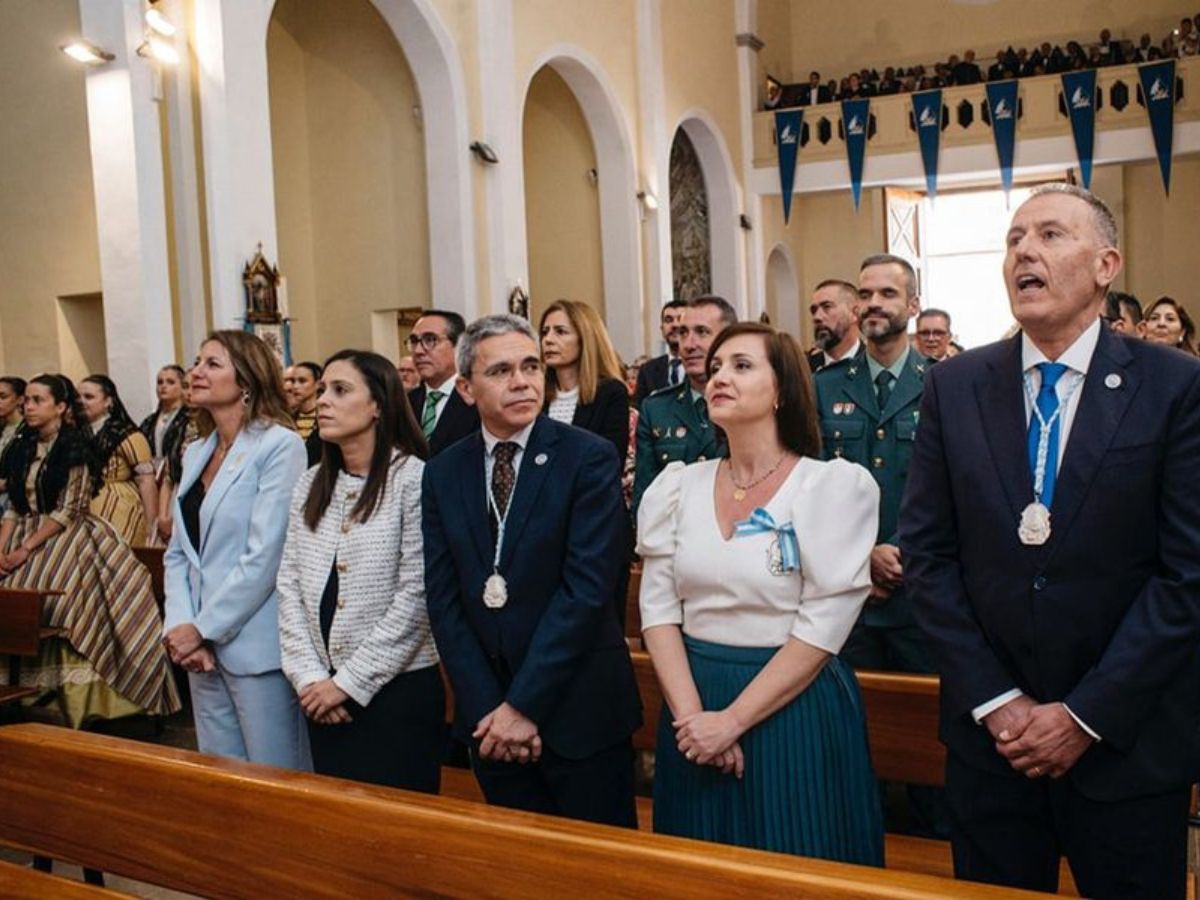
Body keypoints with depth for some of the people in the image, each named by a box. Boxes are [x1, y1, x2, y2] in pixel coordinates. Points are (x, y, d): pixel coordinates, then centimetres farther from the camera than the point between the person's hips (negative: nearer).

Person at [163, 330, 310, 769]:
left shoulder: (280, 445, -11)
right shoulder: (196, 453, 11)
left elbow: (264, 556, -17)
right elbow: (177, 554, 11)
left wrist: (202, 629, -12)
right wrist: (179, 627, -4)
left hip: (256, 646, -7)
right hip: (202, 648, 7)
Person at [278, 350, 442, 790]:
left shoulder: (413, 479, -11)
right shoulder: (311, 483, 8)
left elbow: (416, 595, -15)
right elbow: (289, 583, 6)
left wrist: (350, 682, -12)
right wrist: (309, 675, -5)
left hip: (398, 690, -6)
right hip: (323, 697, 6)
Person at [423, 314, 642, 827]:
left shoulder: (589, 457, -9)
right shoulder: (442, 473, 4)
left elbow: (587, 585, -16)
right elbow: (443, 597, 1)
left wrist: (524, 704, -16)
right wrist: (487, 707, -7)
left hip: (579, 709, -3)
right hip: (488, 718, 4)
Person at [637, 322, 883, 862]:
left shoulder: (836, 484, -9)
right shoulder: (677, 486, 4)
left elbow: (822, 627, -14)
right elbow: (658, 607, 0)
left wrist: (732, 720, -16)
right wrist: (691, 714, -12)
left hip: (795, 710, -3)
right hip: (693, 705, 4)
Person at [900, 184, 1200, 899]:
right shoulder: (954, 388, 0)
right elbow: (928, 551, -1)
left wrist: (1086, 714, -12)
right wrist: (994, 701, -7)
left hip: (1129, 740, -1)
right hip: (991, 730, 2)